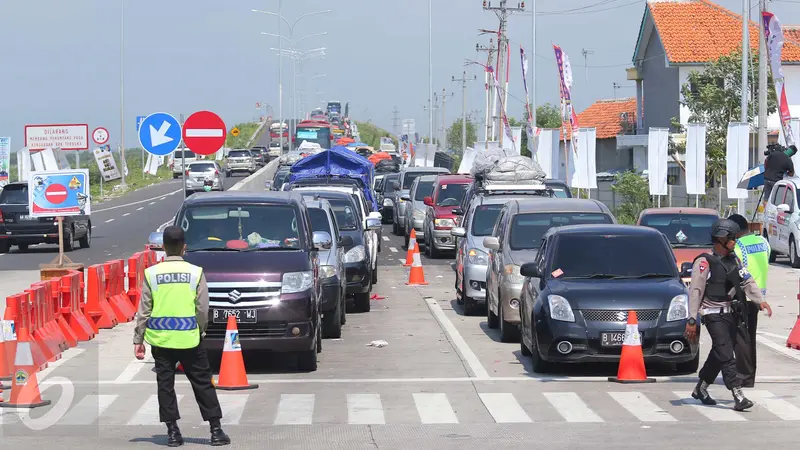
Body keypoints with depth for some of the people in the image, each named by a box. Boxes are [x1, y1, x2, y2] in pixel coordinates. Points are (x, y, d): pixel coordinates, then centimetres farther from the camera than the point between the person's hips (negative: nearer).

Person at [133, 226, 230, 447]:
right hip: (189, 338, -1)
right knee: (203, 384, 7)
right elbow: (202, 309, -2)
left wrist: (138, 340, 6)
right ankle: (216, 430, 5)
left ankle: (173, 432, 5)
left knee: (165, 385, 8)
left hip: (160, 338, 1)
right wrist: (201, 331, 15)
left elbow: (144, 311, 0)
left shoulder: (151, 273, -2)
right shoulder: (195, 272, -4)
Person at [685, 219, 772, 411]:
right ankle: (738, 397, -20)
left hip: (731, 314, 8)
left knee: (719, 355, 15)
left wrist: (760, 300, -7)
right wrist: (692, 319, -16)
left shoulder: (733, 260, 14)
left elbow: (747, 281, 9)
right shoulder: (705, 262, -9)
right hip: (714, 315, -8)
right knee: (726, 355, -13)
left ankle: (700, 389, 31)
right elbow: (695, 291, -12)